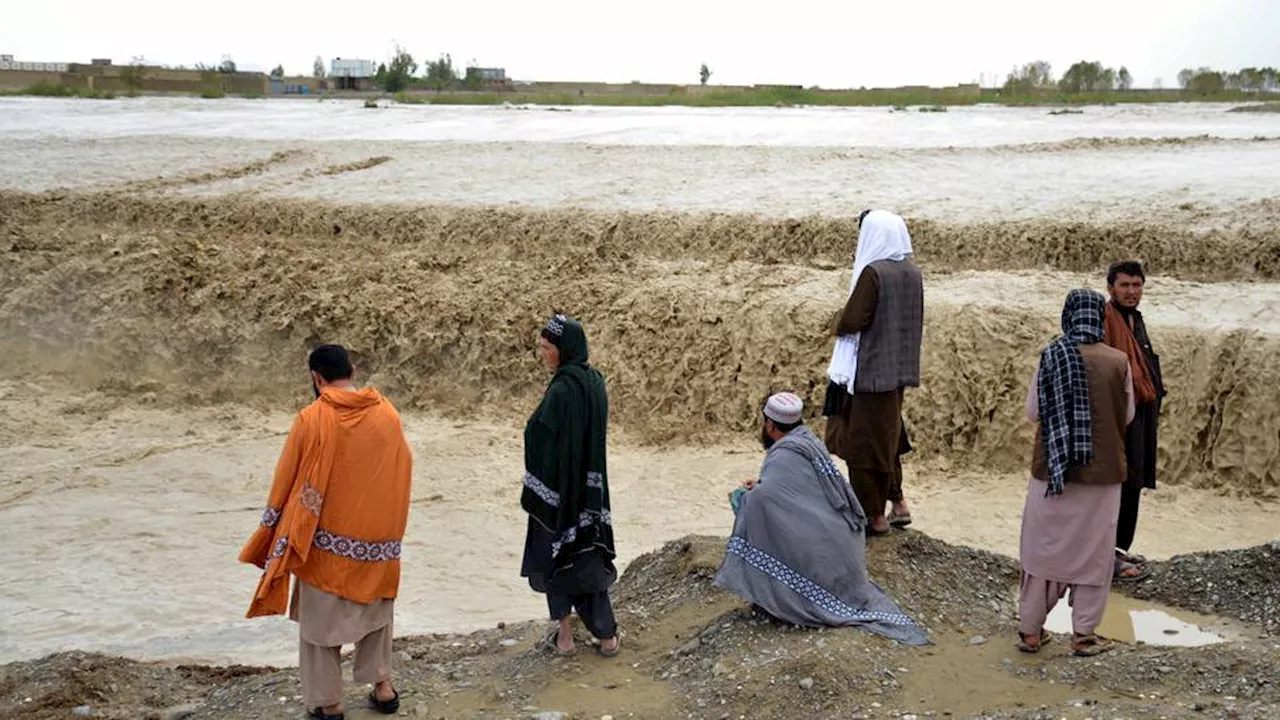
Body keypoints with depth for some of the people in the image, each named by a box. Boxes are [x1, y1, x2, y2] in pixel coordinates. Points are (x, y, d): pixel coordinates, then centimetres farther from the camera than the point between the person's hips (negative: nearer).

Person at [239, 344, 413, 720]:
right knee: (375, 612, 23)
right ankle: (382, 685, 22)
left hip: (326, 541, -3)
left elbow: (285, 480, -6)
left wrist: (275, 534, 7)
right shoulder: (388, 415, -4)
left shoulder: (311, 419, -14)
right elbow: (402, 473, 4)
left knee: (320, 618, 11)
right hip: (378, 539, 3)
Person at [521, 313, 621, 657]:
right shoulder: (595, 381, 4)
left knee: (553, 555, 8)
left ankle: (564, 635, 16)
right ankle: (606, 635, 17)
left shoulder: (563, 389, -22)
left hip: (560, 487, -8)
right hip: (590, 488, 8)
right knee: (587, 556, 15)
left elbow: (550, 445, -22)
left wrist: (534, 495, -16)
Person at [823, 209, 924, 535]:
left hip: (871, 369, -8)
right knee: (888, 436, 22)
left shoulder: (873, 272, -18)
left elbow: (851, 321, -19)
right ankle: (898, 503, 26)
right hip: (899, 368, 8)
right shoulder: (912, 272, 5)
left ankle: (874, 516, 11)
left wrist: (840, 323, 3)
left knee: (866, 441, 4)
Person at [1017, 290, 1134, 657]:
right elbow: (1127, 415, 3)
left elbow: (1032, 412, -2)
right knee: (1092, 550, 10)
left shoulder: (1051, 356, -8)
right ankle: (1084, 633, 14)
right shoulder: (1118, 362, -8)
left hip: (1053, 468, 1)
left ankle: (1031, 630, 17)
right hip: (1102, 471, -1)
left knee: (1044, 546, 11)